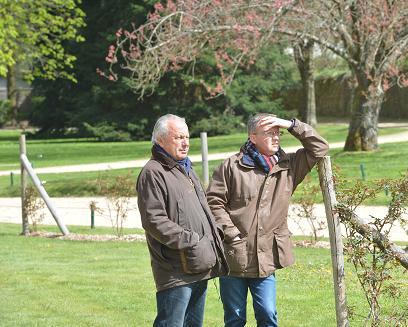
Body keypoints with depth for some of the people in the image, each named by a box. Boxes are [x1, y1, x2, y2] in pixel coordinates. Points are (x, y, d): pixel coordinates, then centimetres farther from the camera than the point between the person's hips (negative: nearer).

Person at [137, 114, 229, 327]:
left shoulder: (186, 169, 21)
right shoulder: (153, 173, -11)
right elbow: (154, 220, -19)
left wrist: (214, 234, 14)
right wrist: (189, 241, -21)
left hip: (200, 267, 10)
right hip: (176, 272, -10)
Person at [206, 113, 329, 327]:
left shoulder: (288, 165, 7)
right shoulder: (233, 166, -4)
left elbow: (319, 148, 8)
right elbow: (214, 201, -5)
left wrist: (291, 125, -3)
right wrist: (232, 234, -11)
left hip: (266, 259, 2)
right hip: (234, 257, -2)